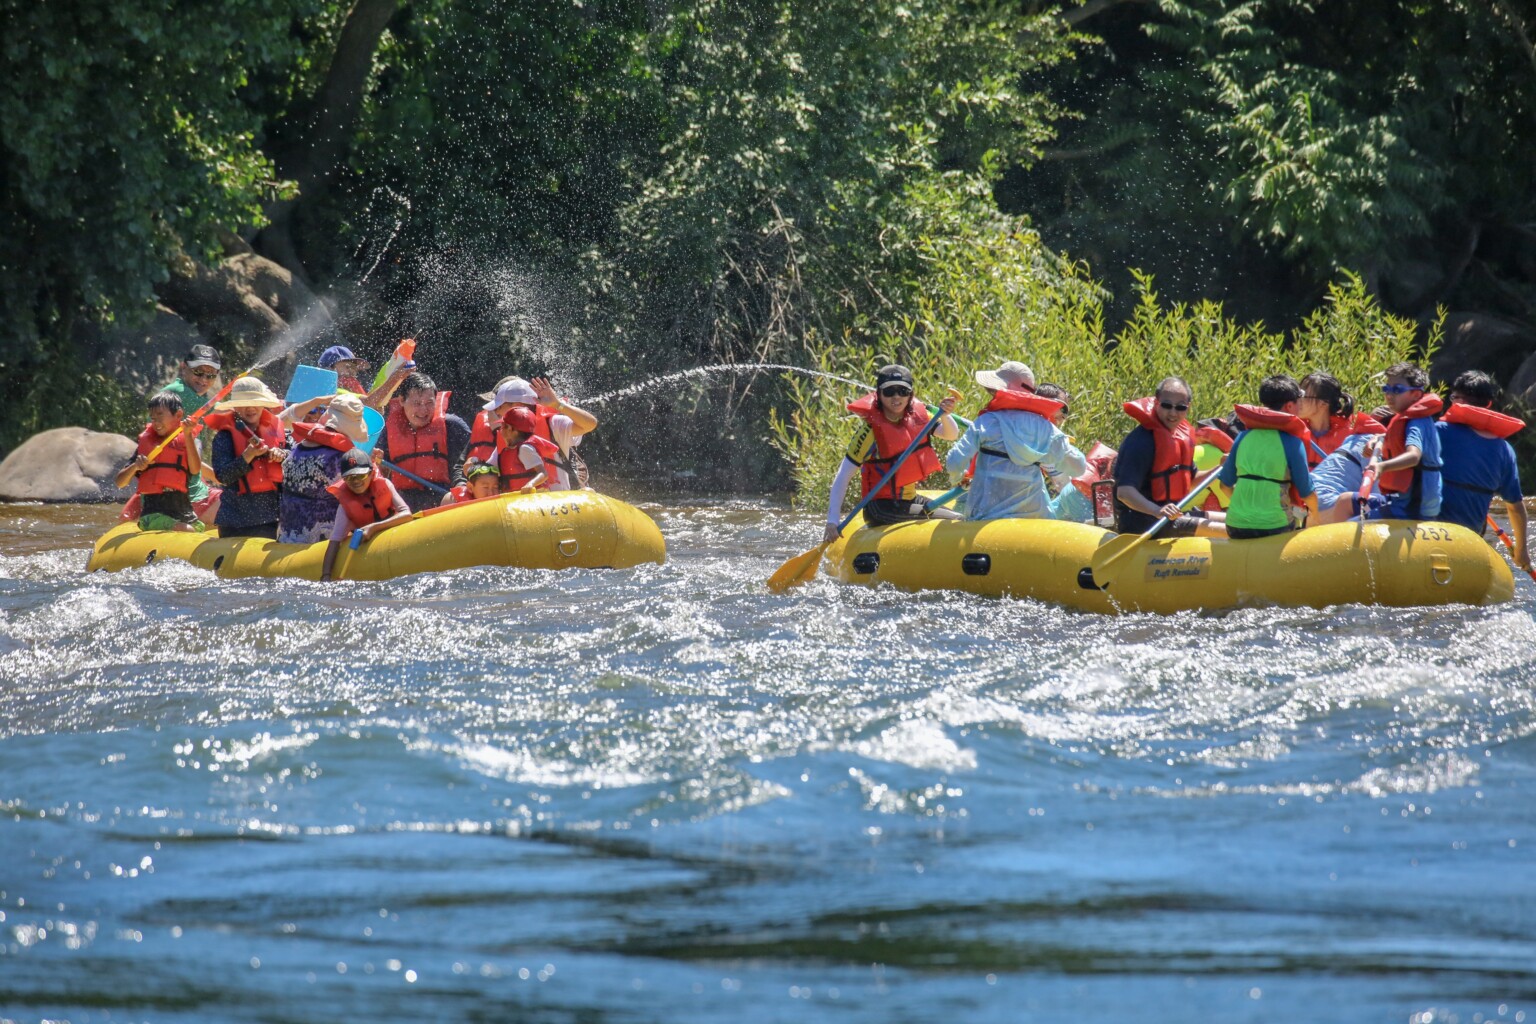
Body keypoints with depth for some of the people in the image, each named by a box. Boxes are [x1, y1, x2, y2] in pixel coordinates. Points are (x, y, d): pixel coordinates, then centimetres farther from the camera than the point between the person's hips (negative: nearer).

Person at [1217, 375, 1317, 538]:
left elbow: (1225, 484, 12)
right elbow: (1307, 494, -3)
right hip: (1274, 528, -5)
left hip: (1235, 527, 5)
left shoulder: (1244, 437, 6)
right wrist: (1319, 518, 16)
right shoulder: (1292, 442, -7)